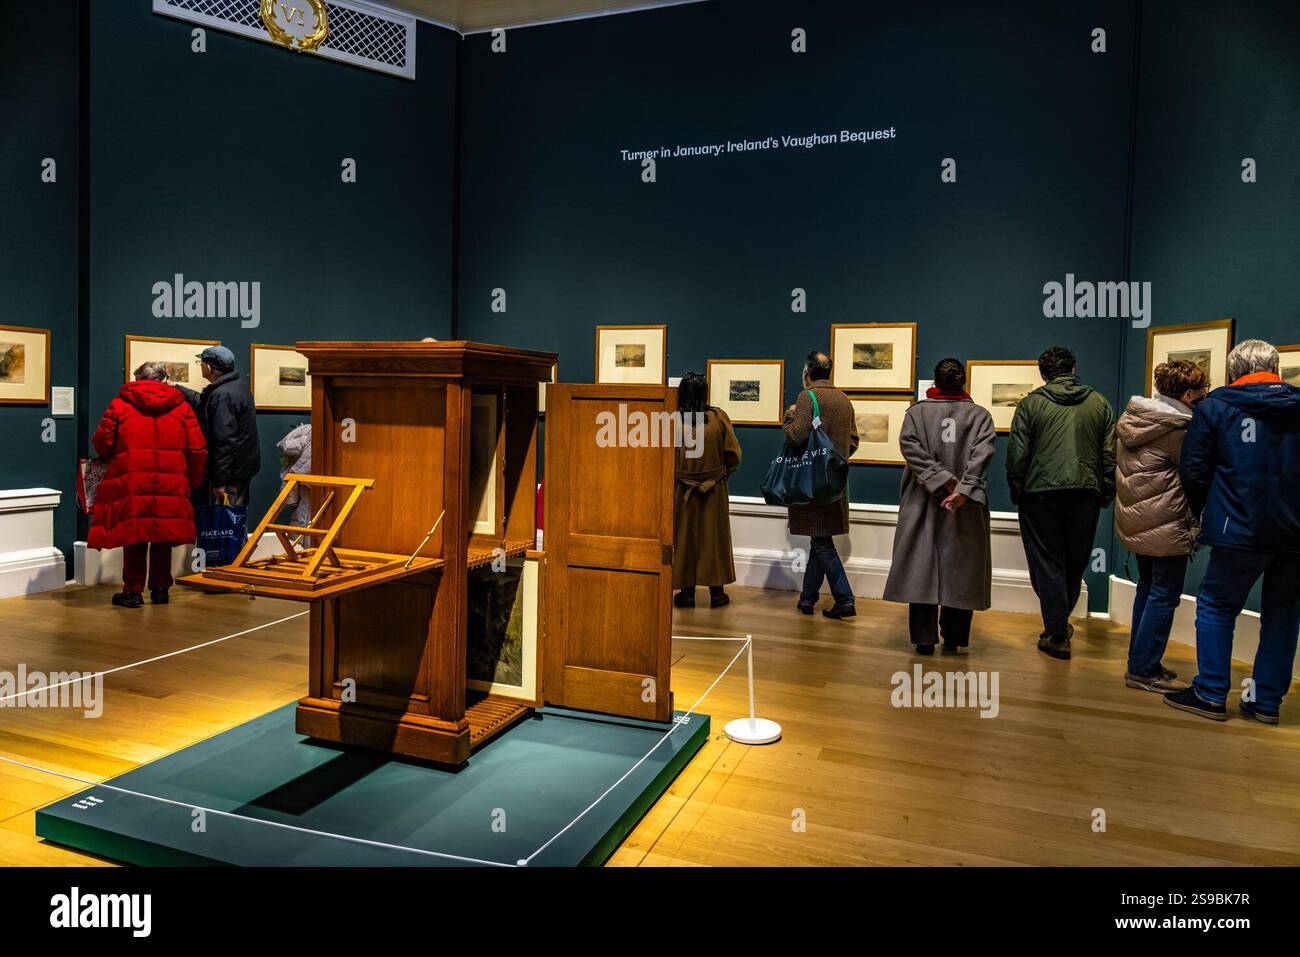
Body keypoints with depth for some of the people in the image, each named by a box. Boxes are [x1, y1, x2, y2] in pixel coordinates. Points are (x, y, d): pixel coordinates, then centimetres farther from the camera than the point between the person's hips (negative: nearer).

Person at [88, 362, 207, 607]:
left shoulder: (120, 403, 5)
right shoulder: (181, 406, 9)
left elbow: (102, 442, 5)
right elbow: (197, 450, 6)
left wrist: (112, 460, 27)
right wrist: (193, 482, 17)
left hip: (130, 481, -1)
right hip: (171, 483, 2)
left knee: (133, 536, 6)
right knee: (163, 536, 11)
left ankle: (133, 591, 9)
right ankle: (160, 589, 18)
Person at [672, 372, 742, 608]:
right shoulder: (719, 417, -8)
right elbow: (733, 454, -6)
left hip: (683, 490, -1)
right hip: (715, 491, 1)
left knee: (685, 537, 10)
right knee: (713, 537, 11)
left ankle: (687, 591, 13)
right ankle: (717, 591, 16)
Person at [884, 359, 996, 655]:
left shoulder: (916, 412, 4)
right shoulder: (980, 415, 3)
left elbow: (910, 446, -11)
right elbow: (982, 453, -12)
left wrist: (944, 481, -14)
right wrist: (963, 490, -21)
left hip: (923, 503, 0)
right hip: (967, 508, 0)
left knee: (922, 567, 4)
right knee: (961, 571, 9)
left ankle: (925, 639, 5)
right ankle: (953, 638, 16)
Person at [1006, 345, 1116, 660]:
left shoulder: (1031, 404, -1)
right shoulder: (1099, 403, 7)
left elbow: (1017, 455, -5)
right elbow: (1111, 454, 5)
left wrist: (1017, 491, 6)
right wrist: (1106, 493, 12)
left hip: (1041, 493, -3)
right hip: (1086, 494, 3)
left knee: (1047, 563, 5)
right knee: (1075, 563, 16)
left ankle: (1057, 635, 4)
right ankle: (1061, 623, 31)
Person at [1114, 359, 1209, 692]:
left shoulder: (1131, 418, 8)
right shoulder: (1178, 429, -17)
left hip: (1134, 521, 9)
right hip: (1166, 525, -9)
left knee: (1147, 588, 19)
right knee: (1164, 595, 0)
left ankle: (1139, 661, 27)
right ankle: (1144, 670, 3)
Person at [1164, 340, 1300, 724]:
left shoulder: (1215, 406, -2)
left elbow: (1193, 471, -2)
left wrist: (1202, 512, 14)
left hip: (1241, 532, -3)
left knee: (1216, 606, 9)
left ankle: (1211, 694, 7)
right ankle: (1267, 700, 18)